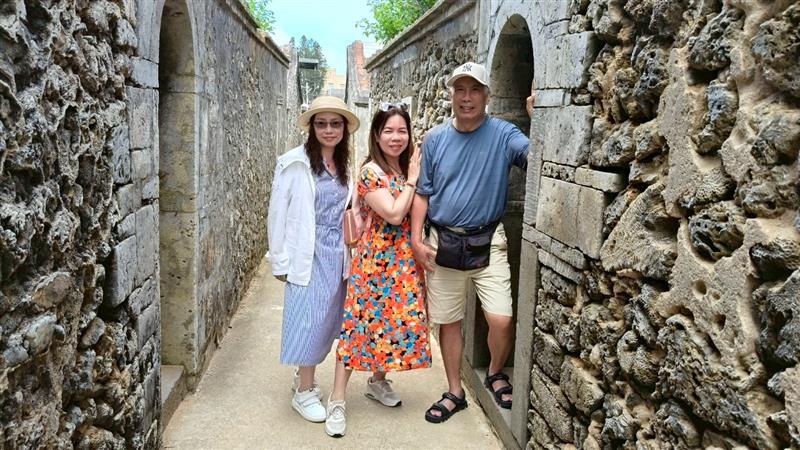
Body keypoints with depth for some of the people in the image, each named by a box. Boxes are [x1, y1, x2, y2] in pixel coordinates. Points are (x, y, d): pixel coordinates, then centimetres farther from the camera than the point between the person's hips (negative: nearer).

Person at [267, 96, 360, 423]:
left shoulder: (345, 166, 8)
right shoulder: (294, 163, -8)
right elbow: (278, 214, -7)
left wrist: (349, 254, 8)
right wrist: (280, 261, -7)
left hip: (338, 256, 5)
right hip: (309, 256, -5)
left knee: (327, 319, 12)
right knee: (309, 319, 0)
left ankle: (304, 377, 31)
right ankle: (304, 392, 16)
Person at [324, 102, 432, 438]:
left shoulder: (408, 168, 9)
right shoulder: (371, 172, -12)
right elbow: (394, 214, -21)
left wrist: (414, 177, 2)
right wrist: (410, 181, -13)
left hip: (404, 260, 7)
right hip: (377, 258, -7)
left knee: (396, 319, 14)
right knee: (361, 323, -5)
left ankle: (378, 381, 35)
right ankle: (337, 400, 2)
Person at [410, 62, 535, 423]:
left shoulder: (503, 134, -4)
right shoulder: (434, 139, 3)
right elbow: (422, 194, 6)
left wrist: (537, 118, -31)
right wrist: (417, 240, -2)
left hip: (487, 242, -2)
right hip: (443, 243, 2)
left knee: (501, 319, -11)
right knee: (448, 321, 11)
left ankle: (495, 373, 22)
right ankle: (454, 392, 30)